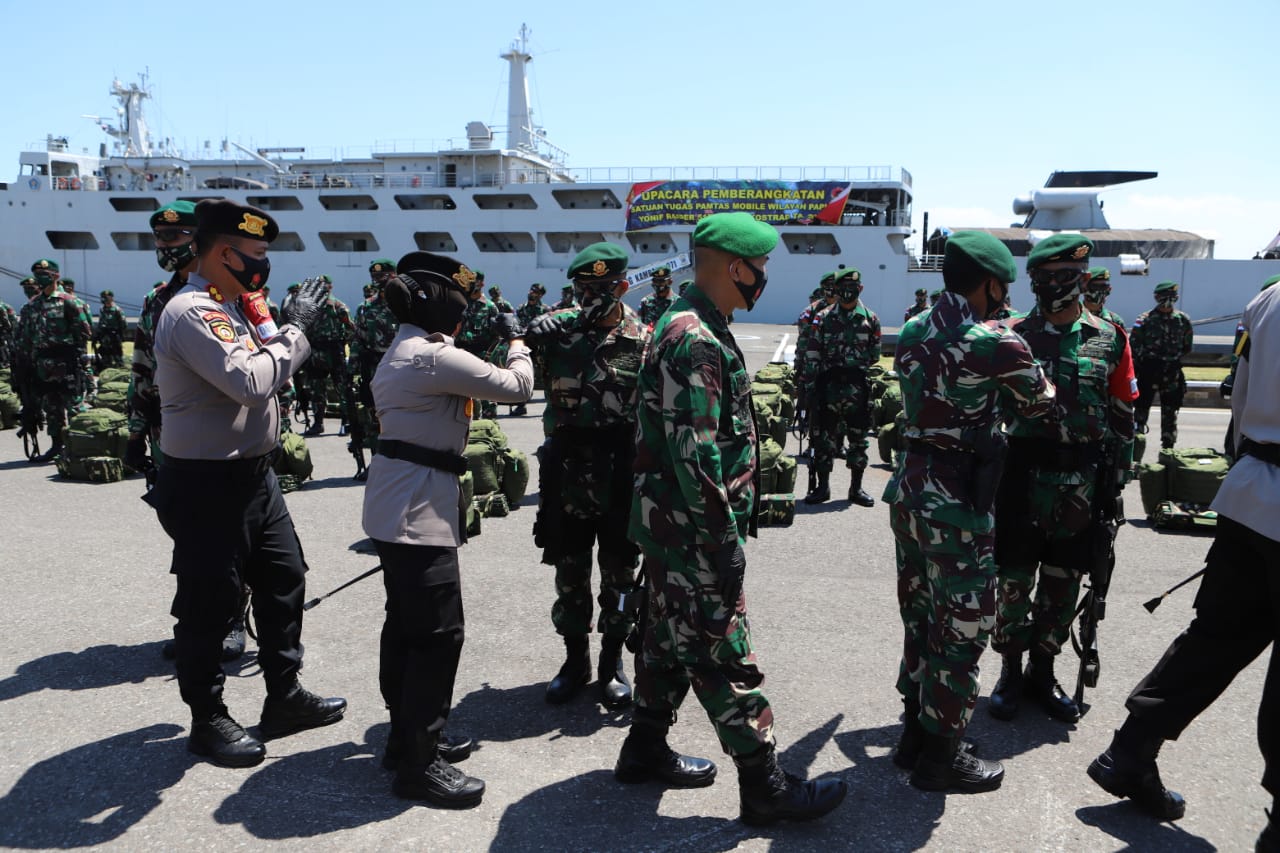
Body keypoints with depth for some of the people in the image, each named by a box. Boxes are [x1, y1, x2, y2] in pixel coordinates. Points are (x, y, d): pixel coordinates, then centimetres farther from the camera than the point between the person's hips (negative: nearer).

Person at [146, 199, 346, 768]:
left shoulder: (229, 309, 13)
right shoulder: (191, 312, -18)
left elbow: (264, 373, 17)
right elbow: (249, 383, -28)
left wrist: (295, 325, 6)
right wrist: (294, 326, -20)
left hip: (253, 474, 10)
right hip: (206, 485, -10)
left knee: (284, 578, 16)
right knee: (208, 604, 4)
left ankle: (284, 696, 30)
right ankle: (207, 720, 21)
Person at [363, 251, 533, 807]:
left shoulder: (404, 350, 14)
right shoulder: (434, 356, -18)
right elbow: (517, 386, -14)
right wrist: (515, 339, 0)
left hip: (396, 509, 11)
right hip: (420, 512, -11)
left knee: (406, 625, 17)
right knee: (438, 632, -5)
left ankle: (408, 738, 29)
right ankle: (418, 765, 4)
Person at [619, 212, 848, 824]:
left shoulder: (690, 326, 13)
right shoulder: (697, 341, -21)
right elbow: (695, 455, -26)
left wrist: (726, 524, 22)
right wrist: (726, 540, -21)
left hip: (671, 525, 11)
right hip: (692, 529, -11)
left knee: (671, 638, 20)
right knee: (723, 654, -1)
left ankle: (645, 751, 34)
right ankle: (765, 786, 11)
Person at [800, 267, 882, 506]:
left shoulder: (870, 319, 5)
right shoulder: (823, 319, 3)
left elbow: (875, 355, 9)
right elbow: (812, 355, 2)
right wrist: (809, 385, -4)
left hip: (858, 387, 1)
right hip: (829, 386, 0)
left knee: (858, 439, 7)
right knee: (825, 438, 3)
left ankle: (856, 488, 18)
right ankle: (822, 487, 14)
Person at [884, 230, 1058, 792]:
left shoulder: (911, 334, 7)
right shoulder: (996, 344, -14)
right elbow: (1039, 402, 2)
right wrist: (1023, 360, 21)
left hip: (909, 486, 8)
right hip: (957, 499, -8)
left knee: (921, 617, 18)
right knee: (962, 627, 5)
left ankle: (915, 734, 31)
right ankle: (940, 757, 16)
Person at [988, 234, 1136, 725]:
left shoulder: (1109, 339, 4)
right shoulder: (1015, 336, 1)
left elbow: (1123, 415, 8)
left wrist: (1118, 477, 5)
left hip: (1081, 482, 2)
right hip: (1023, 475, -1)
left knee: (1063, 584, 10)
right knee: (1014, 579, 4)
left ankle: (1042, 671, 27)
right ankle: (1010, 672, 20)